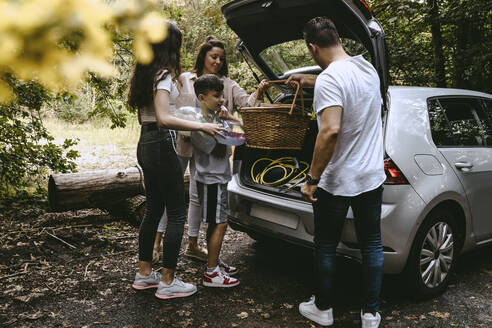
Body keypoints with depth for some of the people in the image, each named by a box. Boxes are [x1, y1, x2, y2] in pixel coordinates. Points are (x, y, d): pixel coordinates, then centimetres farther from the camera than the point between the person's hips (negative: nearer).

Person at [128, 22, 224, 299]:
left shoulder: (146, 73, 14)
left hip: (146, 143, 10)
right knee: (177, 213, -1)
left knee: (154, 209, 17)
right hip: (161, 144, -10)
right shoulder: (163, 74, -14)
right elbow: (163, 119, -25)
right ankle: (168, 282, 7)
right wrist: (201, 126, -23)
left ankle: (144, 274, 27)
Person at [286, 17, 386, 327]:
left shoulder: (329, 79, -19)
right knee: (372, 245, 15)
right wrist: (309, 80, 34)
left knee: (326, 247, 12)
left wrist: (313, 179, -24)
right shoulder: (367, 68, 6)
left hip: (336, 183, -6)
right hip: (372, 177, 7)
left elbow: (331, 130, -30)